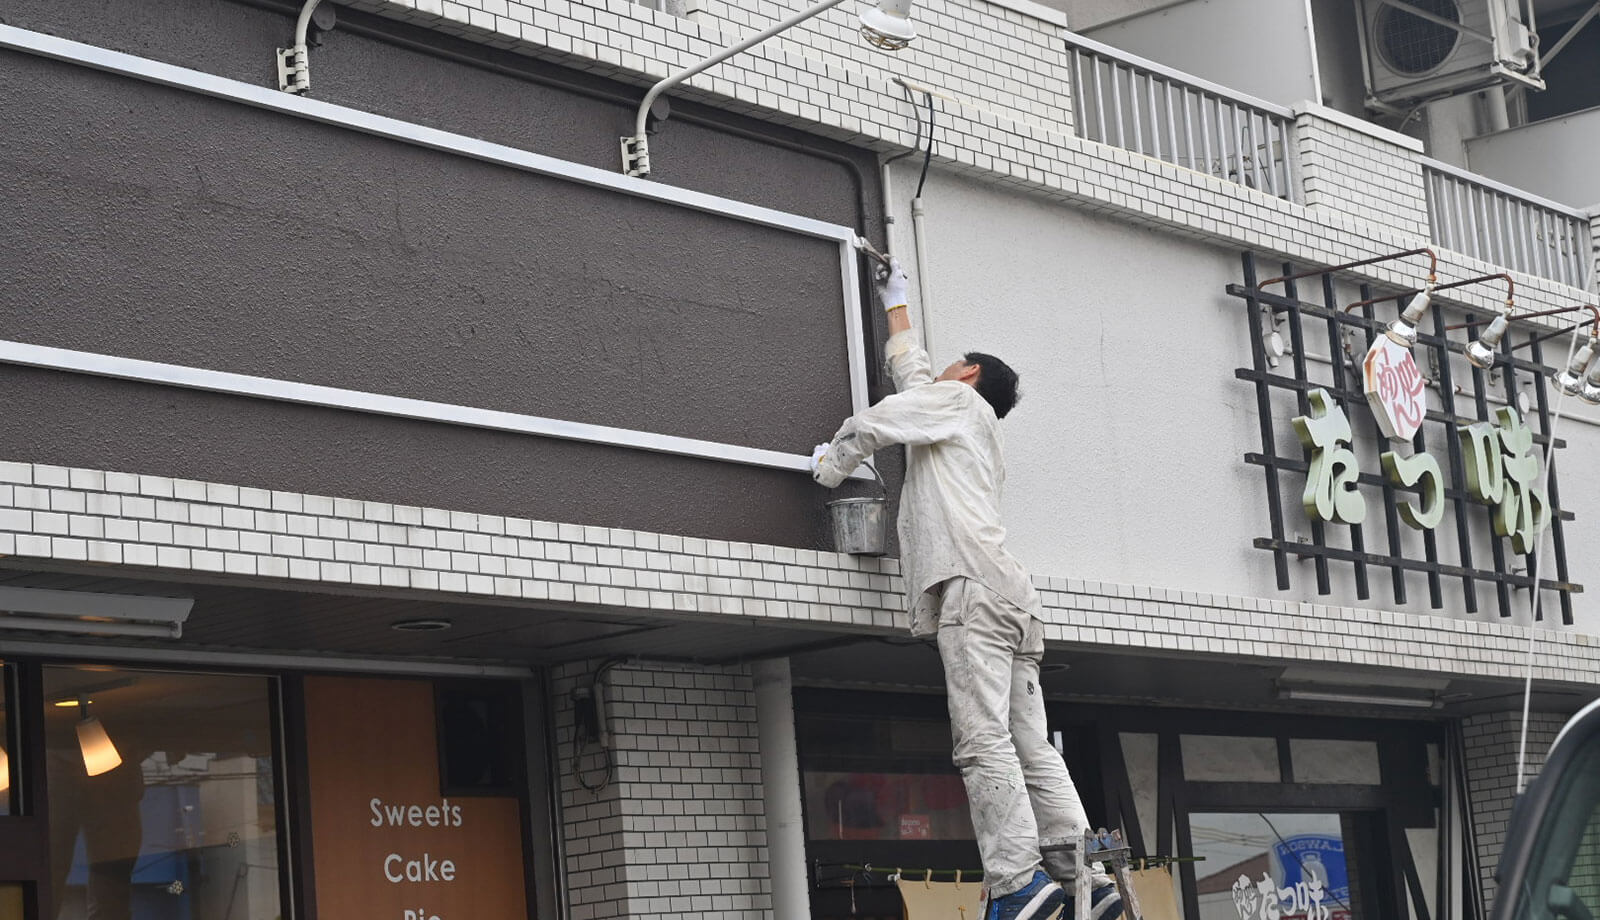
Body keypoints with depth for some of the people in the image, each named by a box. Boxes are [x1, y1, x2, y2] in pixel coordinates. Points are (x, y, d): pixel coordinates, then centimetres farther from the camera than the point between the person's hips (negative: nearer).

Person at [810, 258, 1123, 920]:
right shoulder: (979, 430, 36)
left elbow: (872, 423, 4)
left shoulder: (958, 400, 13)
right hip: (1012, 601, 9)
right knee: (1031, 747, 0)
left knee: (983, 741, -18)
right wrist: (895, 304, 63)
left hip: (974, 588, -9)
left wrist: (829, 465, 22)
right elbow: (910, 373, 51)